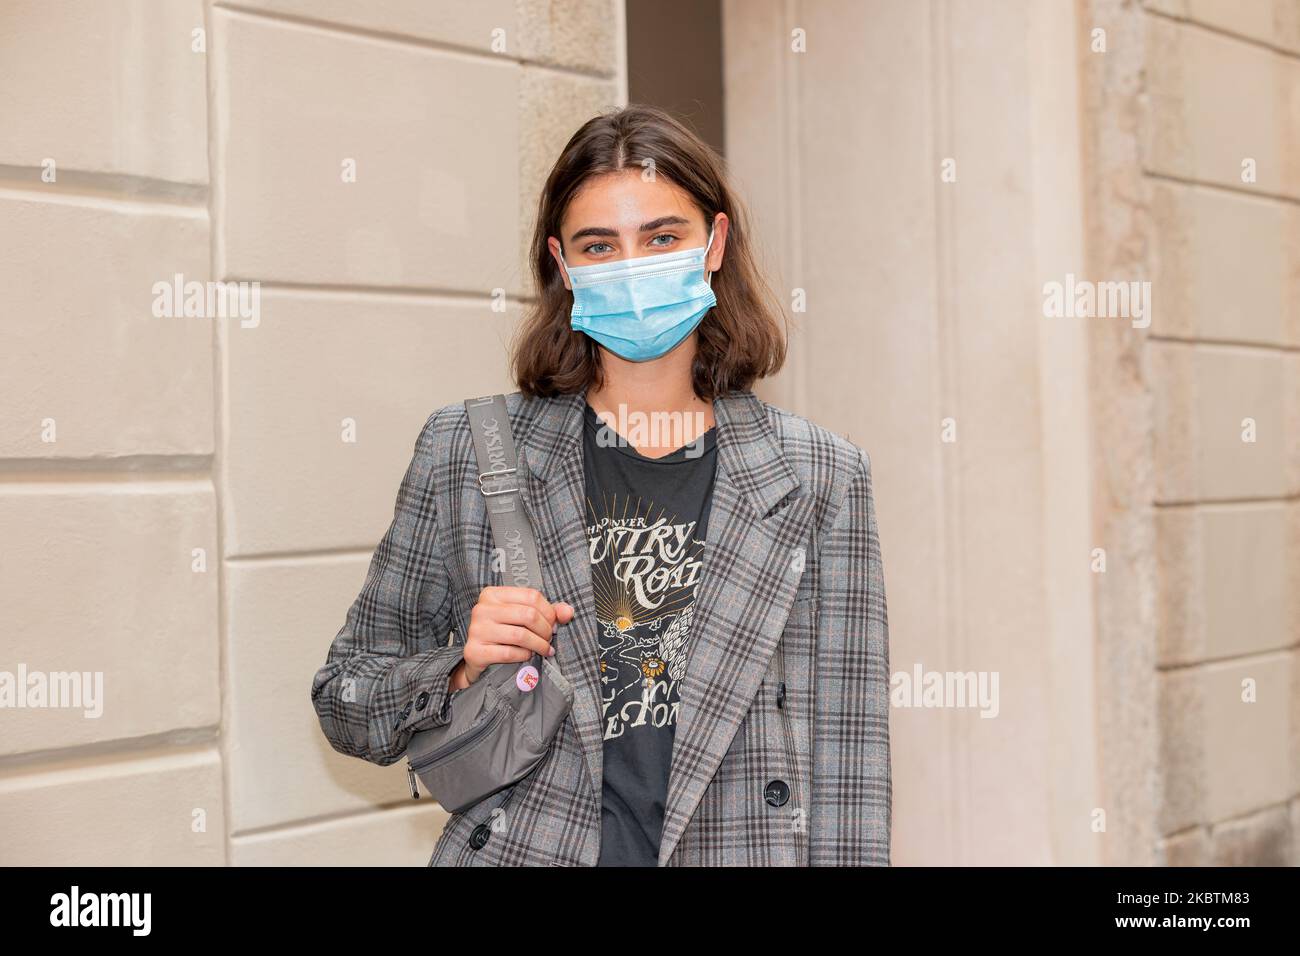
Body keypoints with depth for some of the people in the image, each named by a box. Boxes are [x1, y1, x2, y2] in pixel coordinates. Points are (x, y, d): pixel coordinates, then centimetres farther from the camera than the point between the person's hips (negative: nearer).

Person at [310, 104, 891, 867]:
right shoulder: (466, 452, -2)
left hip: (740, 849, 0)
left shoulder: (820, 480, -2)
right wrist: (460, 671, -13)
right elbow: (345, 702, 5)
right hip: (518, 847, 0)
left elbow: (847, 758, -3)